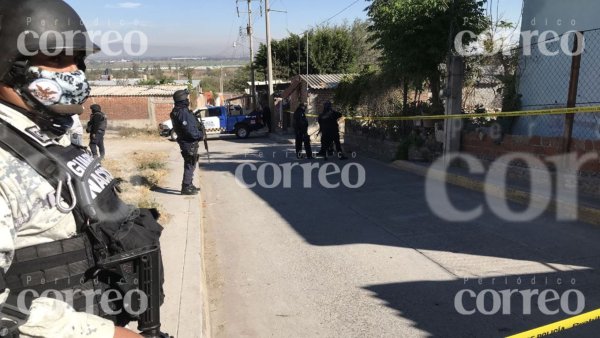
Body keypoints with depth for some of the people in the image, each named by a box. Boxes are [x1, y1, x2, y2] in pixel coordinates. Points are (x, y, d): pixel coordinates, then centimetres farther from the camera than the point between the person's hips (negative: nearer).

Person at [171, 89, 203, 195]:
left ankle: (189, 185, 29)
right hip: (189, 143, -10)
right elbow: (190, 130, -24)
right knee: (190, 165, -3)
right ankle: (186, 188, 4)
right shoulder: (183, 113, -20)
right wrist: (200, 135, -10)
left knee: (190, 165, 19)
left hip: (189, 143, 10)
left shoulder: (182, 111, 13)